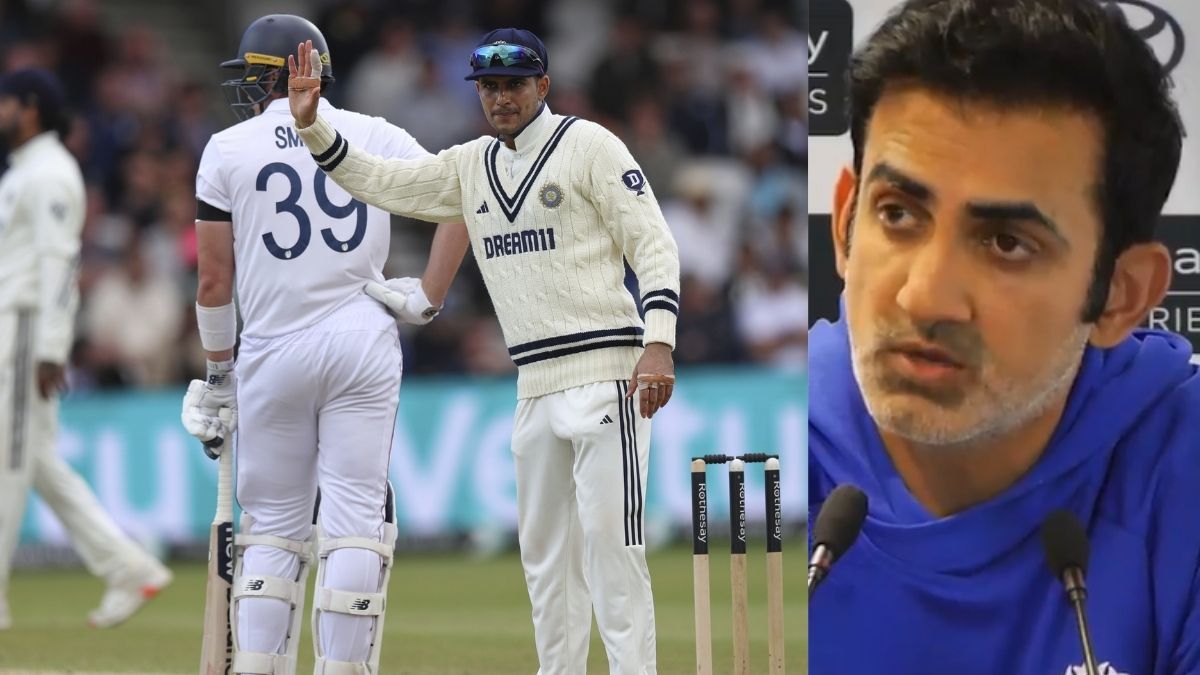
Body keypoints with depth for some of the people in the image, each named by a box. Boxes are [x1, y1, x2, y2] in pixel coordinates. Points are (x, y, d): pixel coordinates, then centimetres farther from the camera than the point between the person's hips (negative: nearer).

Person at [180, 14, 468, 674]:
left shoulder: (229, 149, 3)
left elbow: (213, 279, 3)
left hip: (271, 350, 0)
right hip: (362, 342, 0)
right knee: (354, 519, 0)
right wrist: (427, 299, 1)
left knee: (273, 523, 9)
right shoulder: (376, 137, 6)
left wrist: (217, 373, 14)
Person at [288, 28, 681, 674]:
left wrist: (658, 341, -19)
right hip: (536, 388, 7)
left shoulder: (589, 145, -3)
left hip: (606, 373, -7)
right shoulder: (470, 165, 15)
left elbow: (653, 243, -7)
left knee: (609, 538, -13)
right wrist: (312, 124, -2)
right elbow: (380, 181, 13)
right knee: (543, 546, 9)